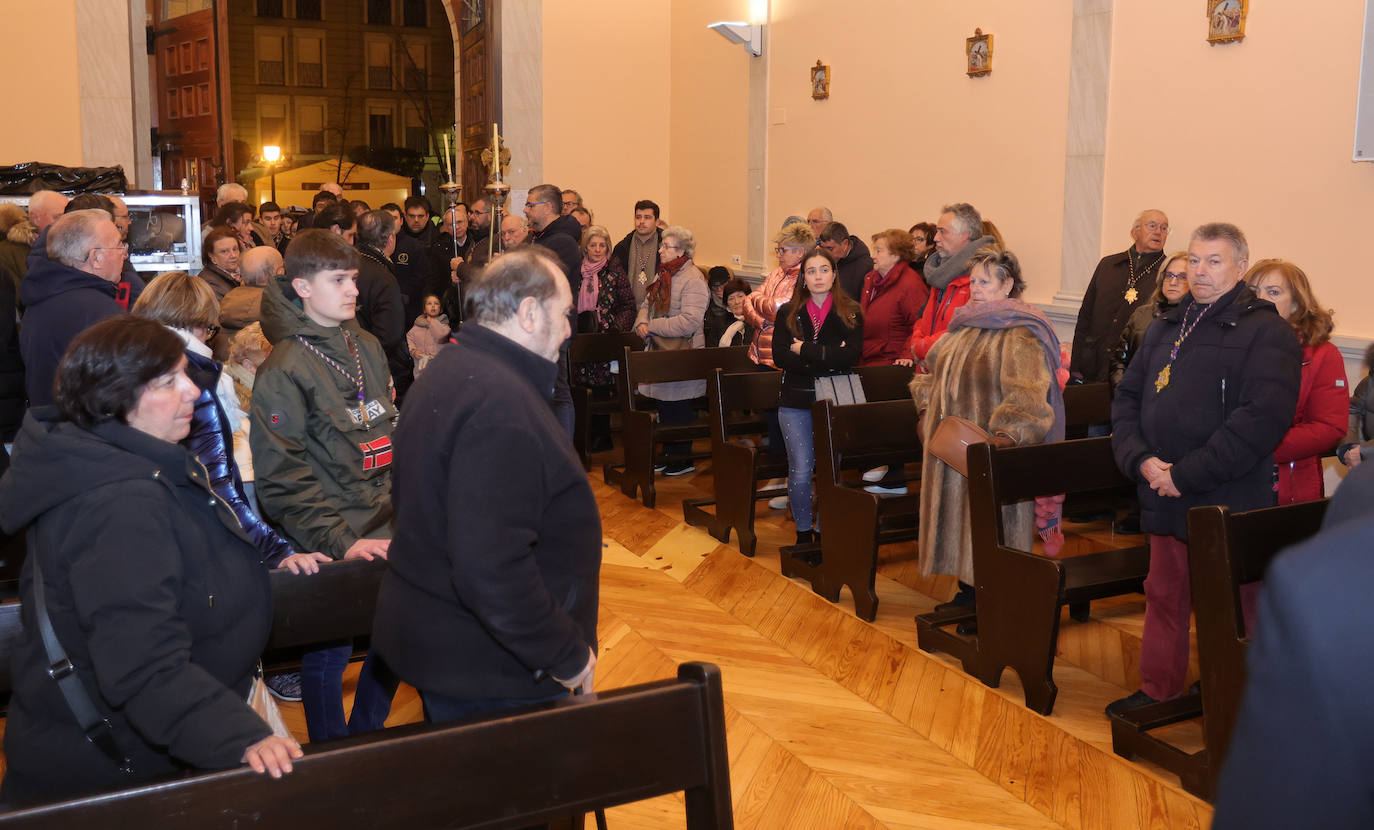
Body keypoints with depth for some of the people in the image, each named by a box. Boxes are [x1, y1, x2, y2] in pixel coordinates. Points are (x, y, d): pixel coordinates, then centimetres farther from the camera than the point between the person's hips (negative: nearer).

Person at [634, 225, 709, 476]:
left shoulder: (693, 279, -16)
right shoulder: (663, 274, 13)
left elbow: (690, 321, -25)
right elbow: (647, 305, 20)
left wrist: (653, 326, -20)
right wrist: (642, 323, -3)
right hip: (660, 351, 9)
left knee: (679, 410, 1)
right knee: (664, 408, 16)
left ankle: (683, 460, 13)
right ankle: (668, 453, 27)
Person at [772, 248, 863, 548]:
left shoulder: (850, 313, 4)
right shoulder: (788, 313, 7)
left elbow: (851, 355, -12)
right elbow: (780, 356, -7)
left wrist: (805, 350, -11)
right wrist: (827, 358, -13)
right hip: (796, 402, 0)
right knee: (801, 470, -5)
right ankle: (803, 532, 11)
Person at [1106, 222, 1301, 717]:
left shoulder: (1266, 333, -10)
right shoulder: (1166, 329, 13)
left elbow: (1260, 420, -20)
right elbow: (1127, 398, 12)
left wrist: (1185, 475, -20)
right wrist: (1141, 460, -6)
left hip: (1229, 505, -6)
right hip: (1165, 499, 7)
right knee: (1164, 597, 18)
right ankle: (1158, 690, 34)